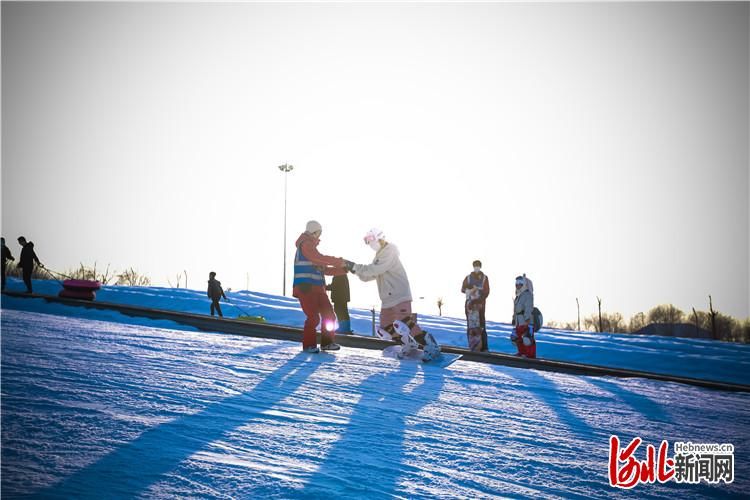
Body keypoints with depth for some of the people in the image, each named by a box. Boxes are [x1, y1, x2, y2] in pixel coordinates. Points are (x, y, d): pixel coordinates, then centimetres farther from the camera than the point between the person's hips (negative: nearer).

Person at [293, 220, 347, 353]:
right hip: (306, 287, -10)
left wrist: (344, 270, 14)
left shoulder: (312, 247, 26)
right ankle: (308, 345, -3)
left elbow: (325, 269, 23)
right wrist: (339, 261, -15)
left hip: (317, 288, 10)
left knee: (329, 315, 6)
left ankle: (327, 342, 15)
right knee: (313, 317, -14)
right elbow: (320, 259, -21)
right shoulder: (306, 245, -4)